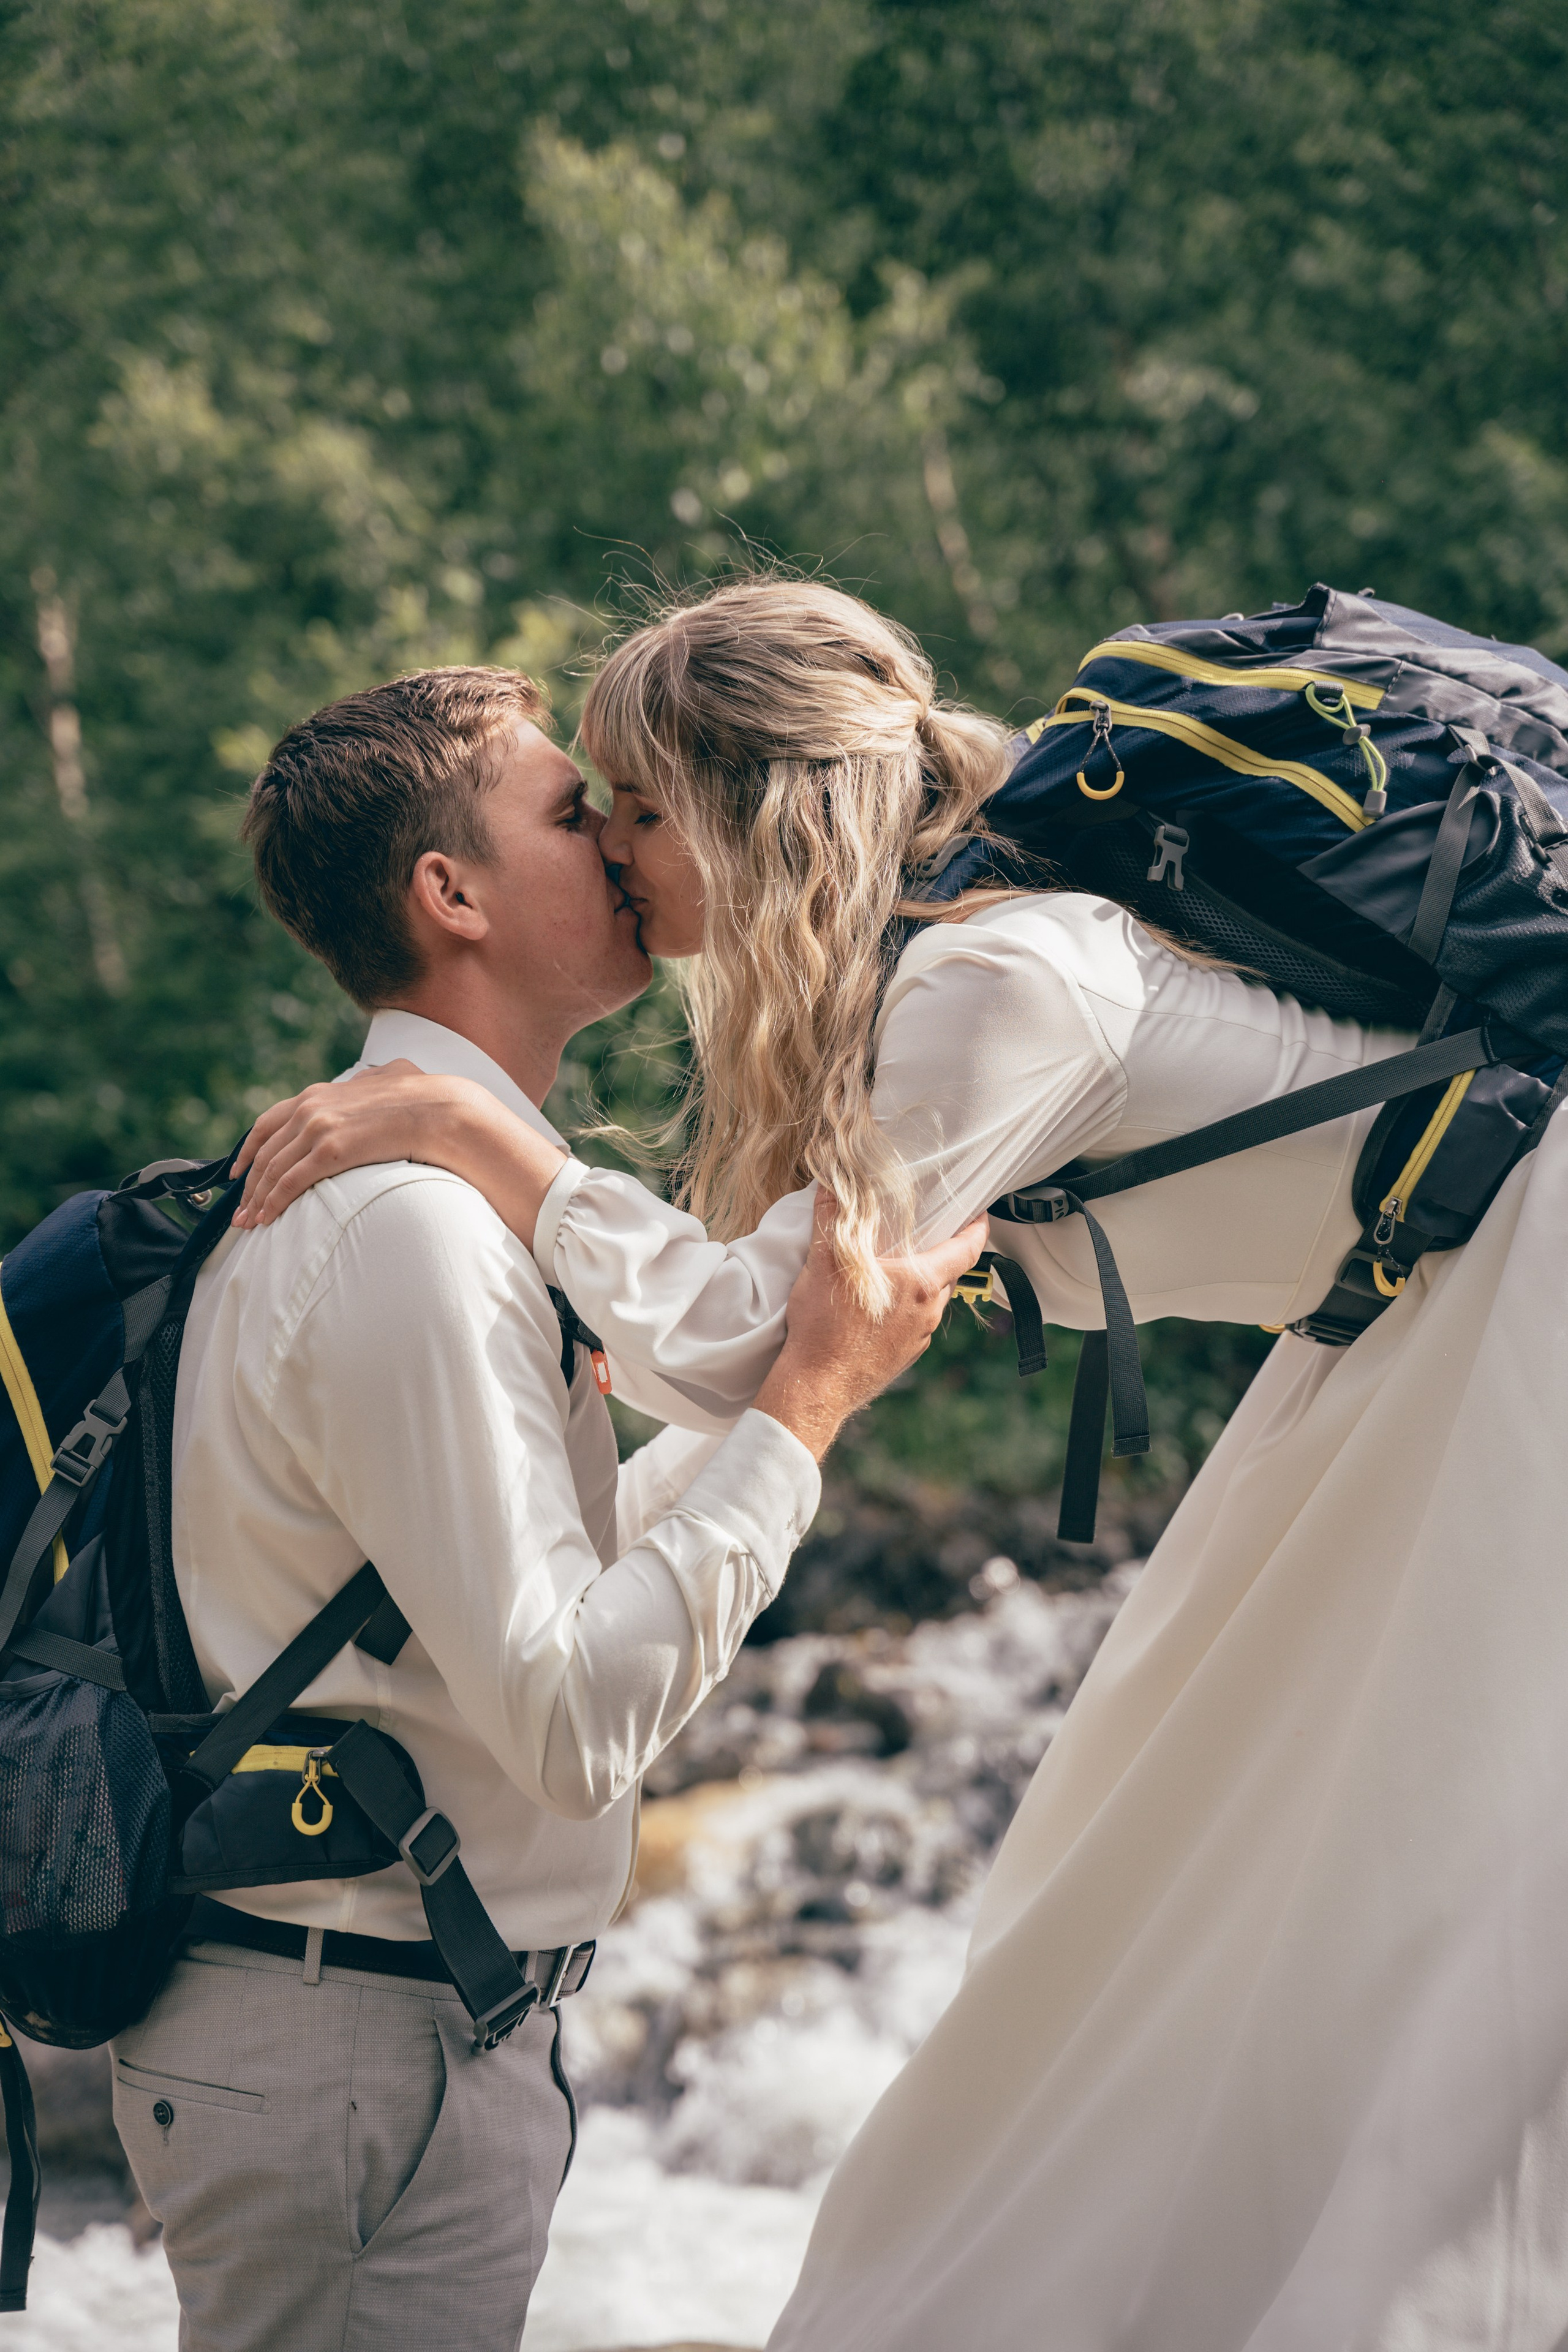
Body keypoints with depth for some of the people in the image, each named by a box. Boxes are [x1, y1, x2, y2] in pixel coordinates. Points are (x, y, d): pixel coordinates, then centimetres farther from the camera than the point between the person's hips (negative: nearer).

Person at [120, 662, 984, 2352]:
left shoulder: (433, 1184, 12)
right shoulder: (414, 1222, -21)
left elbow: (550, 1565, 18)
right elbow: (572, 1720, -25)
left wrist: (816, 1358, 18)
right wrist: (810, 1399, -20)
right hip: (357, 2061, -10)